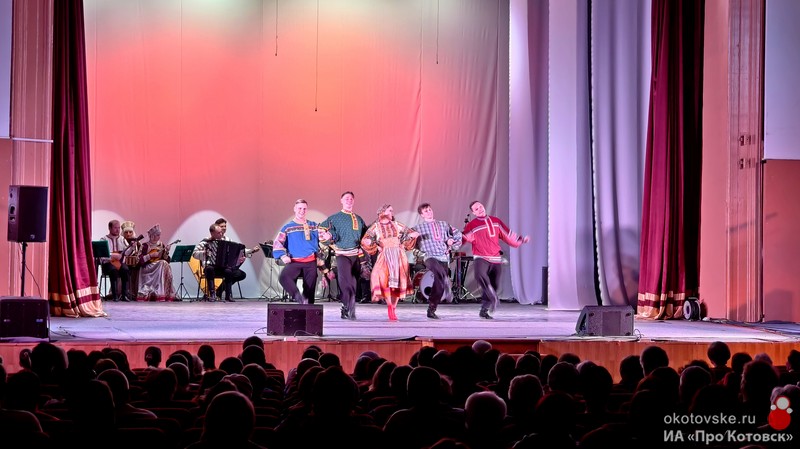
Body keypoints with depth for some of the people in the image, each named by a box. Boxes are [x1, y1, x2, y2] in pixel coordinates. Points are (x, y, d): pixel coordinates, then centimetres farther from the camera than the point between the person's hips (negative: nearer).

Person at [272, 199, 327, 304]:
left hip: (311, 262, 2)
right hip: (294, 262, -2)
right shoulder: (287, 228, 8)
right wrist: (282, 256, -16)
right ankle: (299, 298, -34)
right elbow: (277, 243, 1)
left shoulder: (313, 226, 14)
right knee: (283, 277, -32)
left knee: (309, 290, 0)